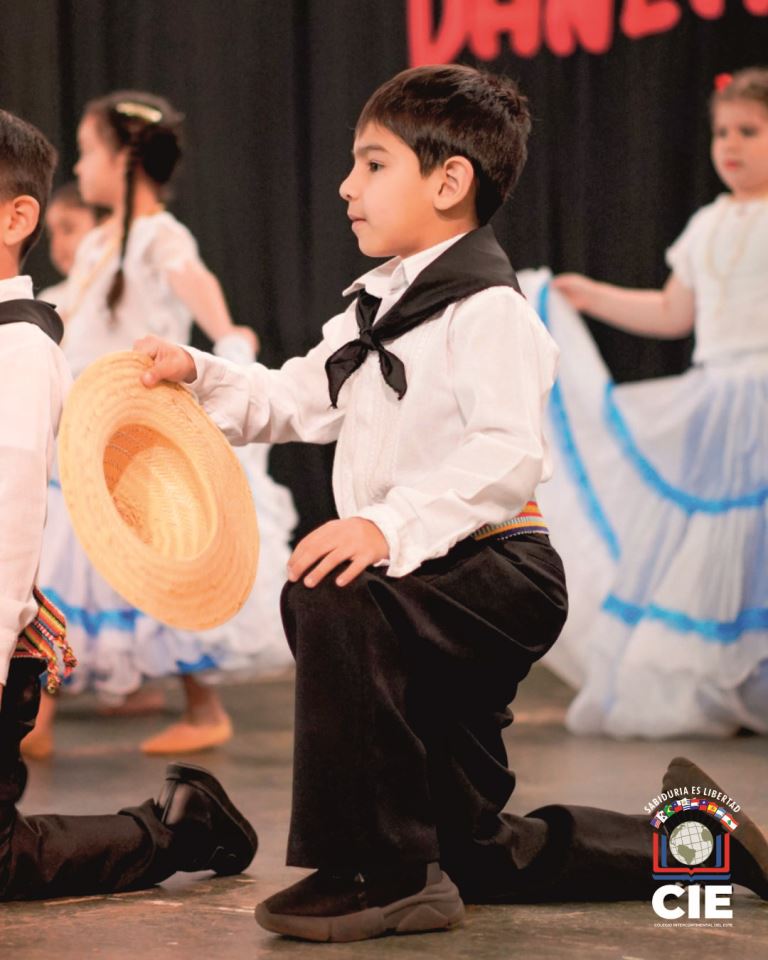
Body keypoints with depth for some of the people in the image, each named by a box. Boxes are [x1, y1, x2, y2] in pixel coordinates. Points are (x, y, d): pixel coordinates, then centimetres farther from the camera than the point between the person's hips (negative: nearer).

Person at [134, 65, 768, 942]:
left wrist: (389, 526, -42)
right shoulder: (381, 307, 15)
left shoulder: (487, 310, -17)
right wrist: (200, 376, 2)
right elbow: (298, 400, 16)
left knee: (332, 605, -37)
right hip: (433, 582, 10)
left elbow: (506, 456, -31)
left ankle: (379, 870, -28)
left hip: (496, 569, -10)